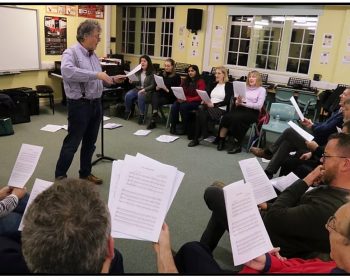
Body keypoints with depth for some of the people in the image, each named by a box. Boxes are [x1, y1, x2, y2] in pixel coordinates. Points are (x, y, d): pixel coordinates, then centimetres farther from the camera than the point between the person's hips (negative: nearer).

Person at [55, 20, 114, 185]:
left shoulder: (94, 55, 14)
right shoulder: (71, 52, -11)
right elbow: (67, 71, -32)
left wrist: (112, 79, 6)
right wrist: (96, 75, -32)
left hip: (96, 104, 8)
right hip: (79, 105, -8)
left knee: (90, 142, 15)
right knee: (72, 143, 0)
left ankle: (85, 173, 29)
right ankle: (60, 176, 14)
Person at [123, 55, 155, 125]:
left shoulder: (152, 73, -4)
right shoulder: (138, 71, 10)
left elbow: (153, 85, -9)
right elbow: (136, 83, 17)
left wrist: (144, 89, -22)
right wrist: (132, 81, -6)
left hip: (147, 91, -5)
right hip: (137, 89, 5)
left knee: (140, 95, -38)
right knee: (128, 95, -24)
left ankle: (142, 115, -28)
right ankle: (127, 112, -3)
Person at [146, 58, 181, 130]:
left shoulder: (177, 76, -1)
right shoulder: (162, 74, 15)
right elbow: (156, 85, 16)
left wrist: (168, 90, -21)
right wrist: (157, 87, -7)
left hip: (170, 97, -4)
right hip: (160, 94, 4)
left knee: (155, 102, -26)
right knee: (154, 94, -29)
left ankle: (153, 120, -21)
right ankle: (155, 114, -37)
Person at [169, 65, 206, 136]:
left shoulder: (201, 82, -4)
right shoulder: (185, 80, 14)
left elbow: (200, 97, -12)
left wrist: (187, 99, -21)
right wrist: (179, 97, -12)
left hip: (195, 102, -5)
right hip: (184, 100, 5)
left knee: (183, 106, -34)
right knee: (174, 106, -27)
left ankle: (186, 129, -23)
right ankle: (173, 127, -21)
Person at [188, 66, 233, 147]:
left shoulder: (229, 85, 3)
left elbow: (226, 101, -7)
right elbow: (209, 96, 17)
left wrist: (214, 104, -17)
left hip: (221, 109, -5)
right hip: (209, 106, 5)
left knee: (202, 114, -32)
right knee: (200, 110, -30)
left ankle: (196, 138, -20)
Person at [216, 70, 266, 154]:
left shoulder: (262, 90, 7)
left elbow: (259, 106, -7)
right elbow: (235, 102, 12)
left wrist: (244, 103, -14)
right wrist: (238, 102, -12)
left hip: (252, 112, -4)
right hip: (240, 109, 4)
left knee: (236, 118, -34)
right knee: (226, 116, -28)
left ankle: (237, 145, -23)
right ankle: (221, 140, -22)